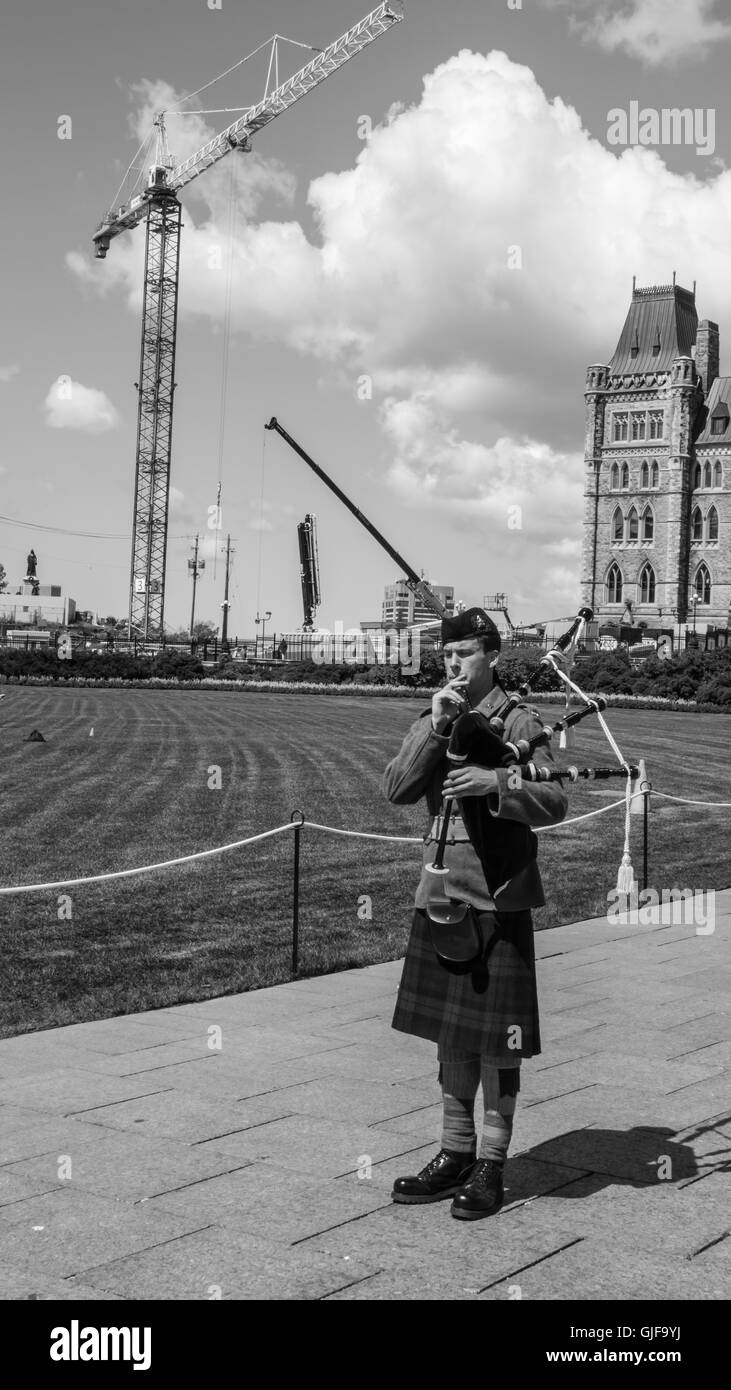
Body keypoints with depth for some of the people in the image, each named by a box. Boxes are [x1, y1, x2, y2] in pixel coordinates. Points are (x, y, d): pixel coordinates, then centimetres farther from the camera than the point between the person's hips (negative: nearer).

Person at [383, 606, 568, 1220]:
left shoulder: (520, 723, -4)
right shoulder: (431, 723, 10)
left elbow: (555, 802, -11)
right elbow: (396, 789, -2)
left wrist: (496, 783, -26)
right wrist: (436, 729, -12)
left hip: (497, 897, -5)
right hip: (441, 892, 5)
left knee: (495, 1035, 1)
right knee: (449, 1030, 13)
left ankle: (491, 1166, 13)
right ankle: (455, 1153, 26)